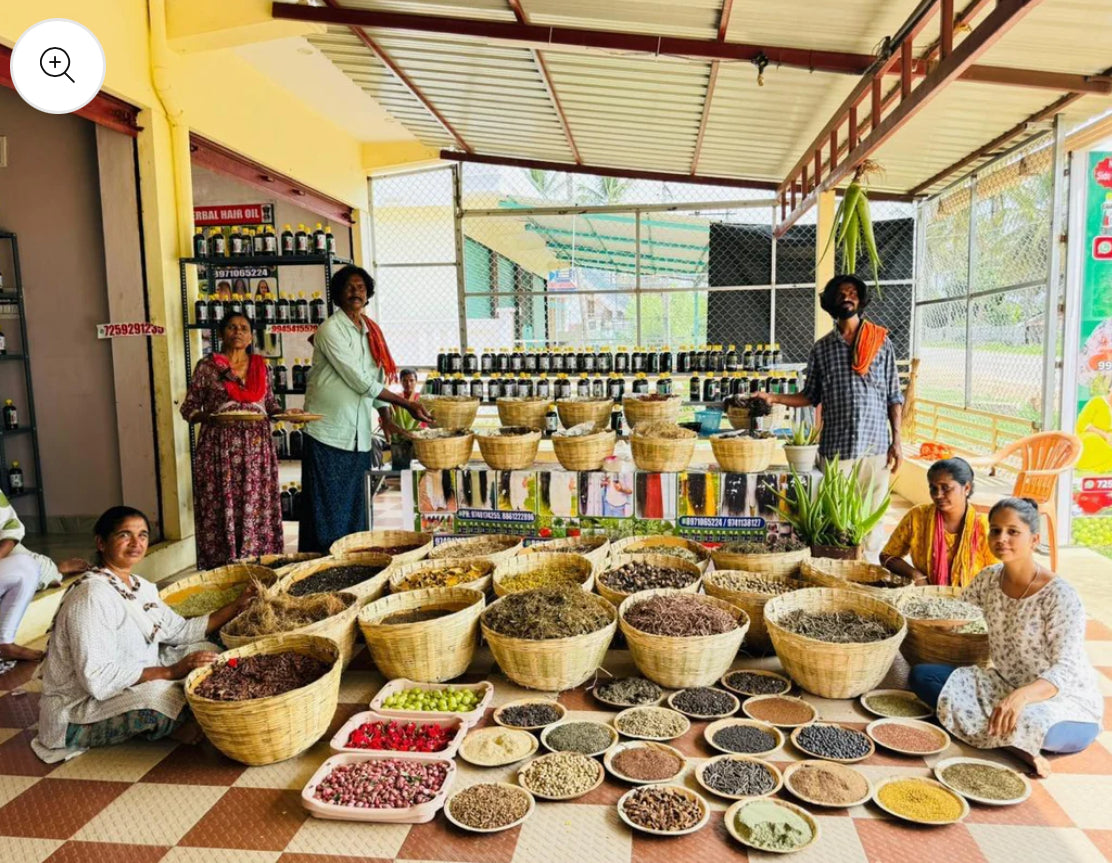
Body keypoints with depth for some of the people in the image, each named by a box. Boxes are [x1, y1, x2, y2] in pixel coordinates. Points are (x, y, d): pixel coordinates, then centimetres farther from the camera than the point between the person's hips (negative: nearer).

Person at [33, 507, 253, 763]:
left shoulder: (140, 586, 5)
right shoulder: (92, 596, -23)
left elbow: (181, 631, 9)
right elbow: (98, 677, -29)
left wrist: (237, 605, 4)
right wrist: (170, 671, -27)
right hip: (77, 715, -9)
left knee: (205, 650, 5)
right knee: (162, 696, -35)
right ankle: (172, 725, -2)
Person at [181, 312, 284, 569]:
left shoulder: (261, 366, 12)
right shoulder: (207, 366, 2)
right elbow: (188, 408, 2)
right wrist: (209, 417, -17)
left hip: (257, 449, 3)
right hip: (220, 449, -3)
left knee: (258, 509, 2)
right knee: (221, 512, -4)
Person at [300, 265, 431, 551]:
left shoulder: (371, 331, 12)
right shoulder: (330, 330, -9)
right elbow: (359, 380, -15)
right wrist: (406, 404, -15)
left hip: (359, 436, 6)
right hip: (329, 433, -6)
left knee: (355, 509, 11)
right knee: (328, 511, -2)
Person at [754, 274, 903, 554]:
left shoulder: (881, 342, 6)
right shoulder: (822, 348, 9)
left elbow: (894, 397, 6)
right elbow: (811, 396, 11)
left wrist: (896, 440, -1)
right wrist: (774, 398, -3)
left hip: (876, 444, 0)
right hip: (836, 445, 1)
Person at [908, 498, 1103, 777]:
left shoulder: (1060, 596, -19)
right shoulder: (990, 578, 0)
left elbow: (1067, 671, -26)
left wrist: (1022, 696, -46)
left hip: (1066, 701, -8)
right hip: (1007, 686, 8)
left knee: (1031, 723, -44)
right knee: (921, 676, -14)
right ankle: (1016, 746, -18)